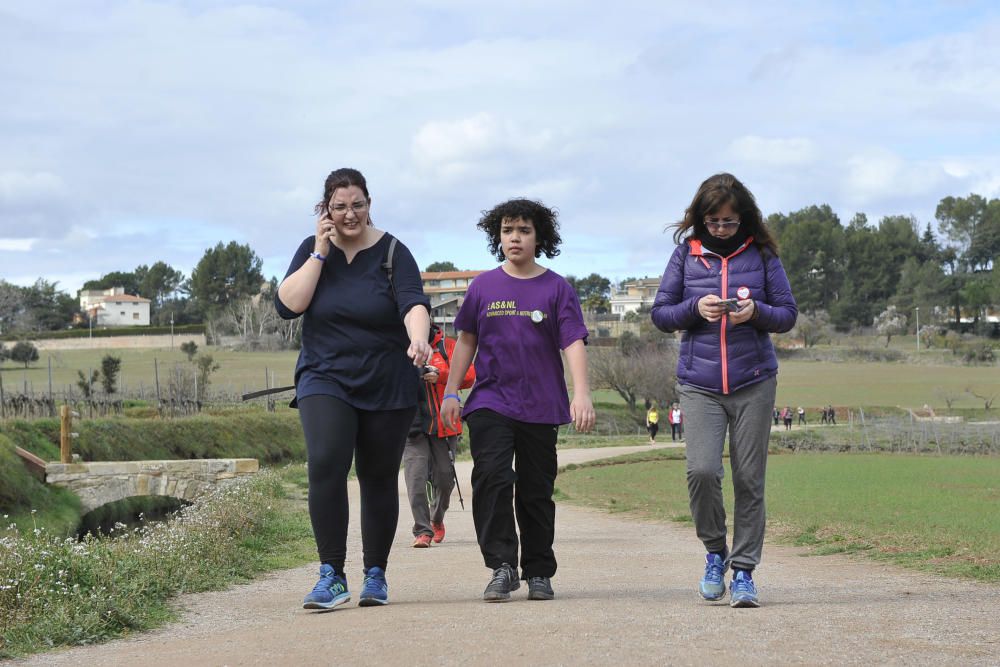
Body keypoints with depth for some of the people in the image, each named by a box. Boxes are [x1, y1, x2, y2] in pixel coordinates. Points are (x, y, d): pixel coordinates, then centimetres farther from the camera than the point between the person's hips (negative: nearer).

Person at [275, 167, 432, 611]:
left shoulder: (392, 253, -3)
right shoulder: (313, 250, 5)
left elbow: (414, 303, -19)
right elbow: (287, 305, -6)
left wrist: (418, 341, -40)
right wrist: (320, 254, -10)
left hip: (387, 387, 0)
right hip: (326, 379, 0)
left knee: (379, 479, 6)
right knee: (325, 466, -20)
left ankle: (376, 575, 20)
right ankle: (331, 575, -18)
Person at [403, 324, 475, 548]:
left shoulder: (448, 347, 7)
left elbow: (468, 376, -3)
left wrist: (441, 375, -18)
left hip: (444, 424, 0)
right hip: (413, 426, 0)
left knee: (445, 478, 6)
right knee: (416, 477, -14)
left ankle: (437, 519, 33)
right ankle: (422, 531, -11)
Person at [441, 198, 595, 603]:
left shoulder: (557, 289, 2)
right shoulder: (483, 286, 7)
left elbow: (574, 343, -5)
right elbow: (466, 340, 14)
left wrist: (582, 394, -16)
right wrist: (451, 392, 11)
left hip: (541, 406, 0)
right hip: (490, 402, 1)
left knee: (536, 492, 7)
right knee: (492, 478, -16)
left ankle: (539, 573, 17)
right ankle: (502, 567, -13)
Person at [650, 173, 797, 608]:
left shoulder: (762, 254, 5)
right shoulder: (686, 253, 7)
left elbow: (788, 314, 8)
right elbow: (660, 314, 9)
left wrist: (757, 311, -13)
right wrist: (696, 308, -10)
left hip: (753, 382, 0)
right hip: (699, 383, 0)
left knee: (749, 479, -1)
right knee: (701, 470, -16)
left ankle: (743, 571, 9)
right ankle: (715, 553, 9)